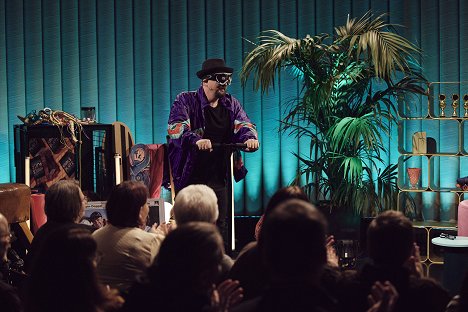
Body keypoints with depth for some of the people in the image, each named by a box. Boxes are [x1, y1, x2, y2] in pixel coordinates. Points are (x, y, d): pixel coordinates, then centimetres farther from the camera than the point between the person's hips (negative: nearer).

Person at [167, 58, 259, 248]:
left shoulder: (231, 104, 10)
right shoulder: (185, 101, -6)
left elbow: (244, 124, -1)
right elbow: (176, 126, -21)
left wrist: (249, 138, -26)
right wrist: (196, 140, -40)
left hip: (218, 177, 4)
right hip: (189, 177, -4)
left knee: (220, 226, 6)